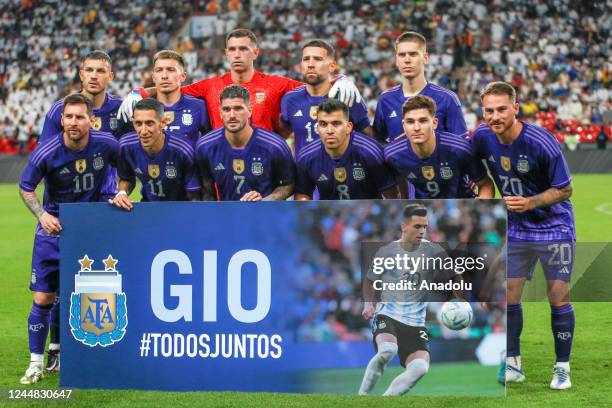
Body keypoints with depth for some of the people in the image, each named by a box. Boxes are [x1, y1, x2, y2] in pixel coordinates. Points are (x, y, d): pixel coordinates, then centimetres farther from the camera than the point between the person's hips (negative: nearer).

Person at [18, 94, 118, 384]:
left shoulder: (106, 144, -13)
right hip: (54, 228, -1)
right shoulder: (46, 153, -18)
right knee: (43, 298, -5)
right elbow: (26, 188, -4)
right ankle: (36, 363, 7)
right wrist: (42, 214, -18)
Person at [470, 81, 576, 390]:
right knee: (509, 297, 2)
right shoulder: (483, 137, -9)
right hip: (516, 229, 5)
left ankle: (562, 368, 7)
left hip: (554, 227, -5)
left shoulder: (541, 142, -24)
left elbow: (565, 189, -16)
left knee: (559, 299, -4)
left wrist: (530, 202, -29)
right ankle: (513, 364, 14)